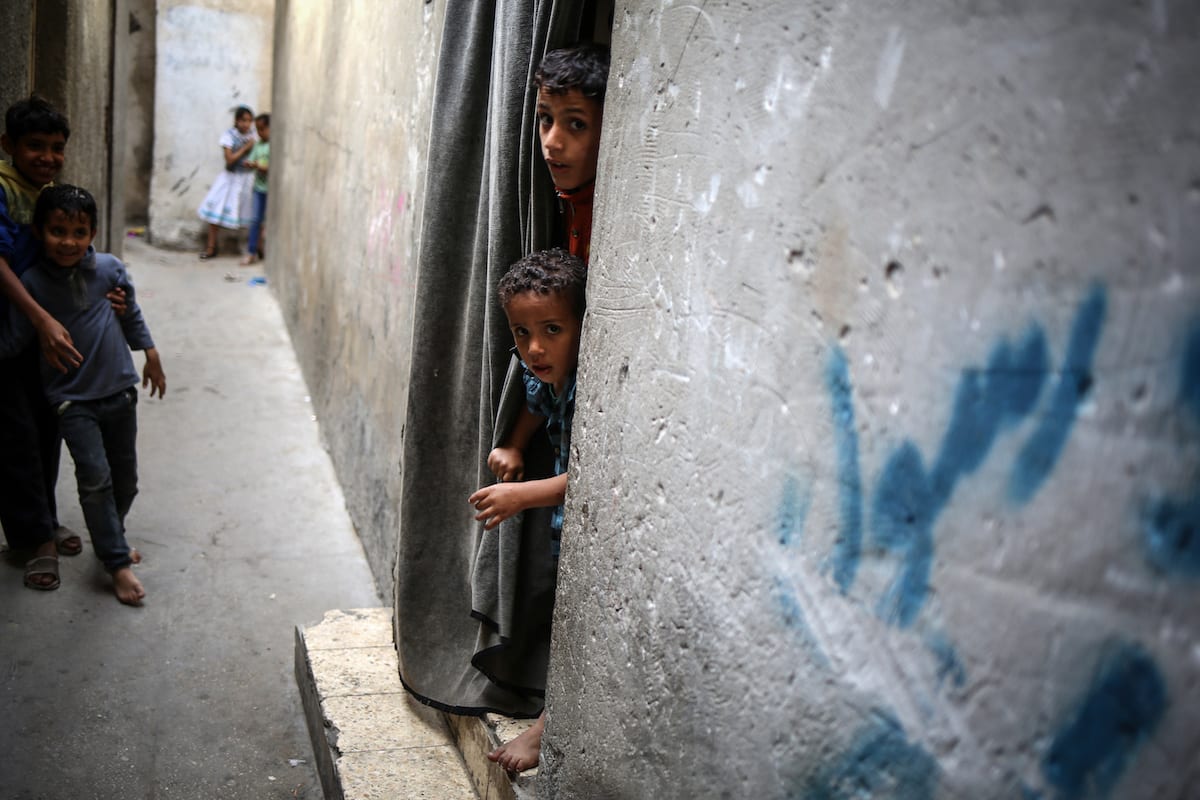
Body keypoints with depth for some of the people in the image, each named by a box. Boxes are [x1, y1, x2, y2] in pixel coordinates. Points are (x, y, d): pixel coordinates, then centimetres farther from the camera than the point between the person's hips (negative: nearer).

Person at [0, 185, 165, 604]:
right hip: (72, 398, -3)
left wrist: (150, 354, 16)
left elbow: (131, 314, 10)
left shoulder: (110, 269, -8)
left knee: (125, 477, 14)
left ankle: (110, 539, 40)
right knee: (95, 478, -11)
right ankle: (118, 562, 3)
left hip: (120, 390, 3)